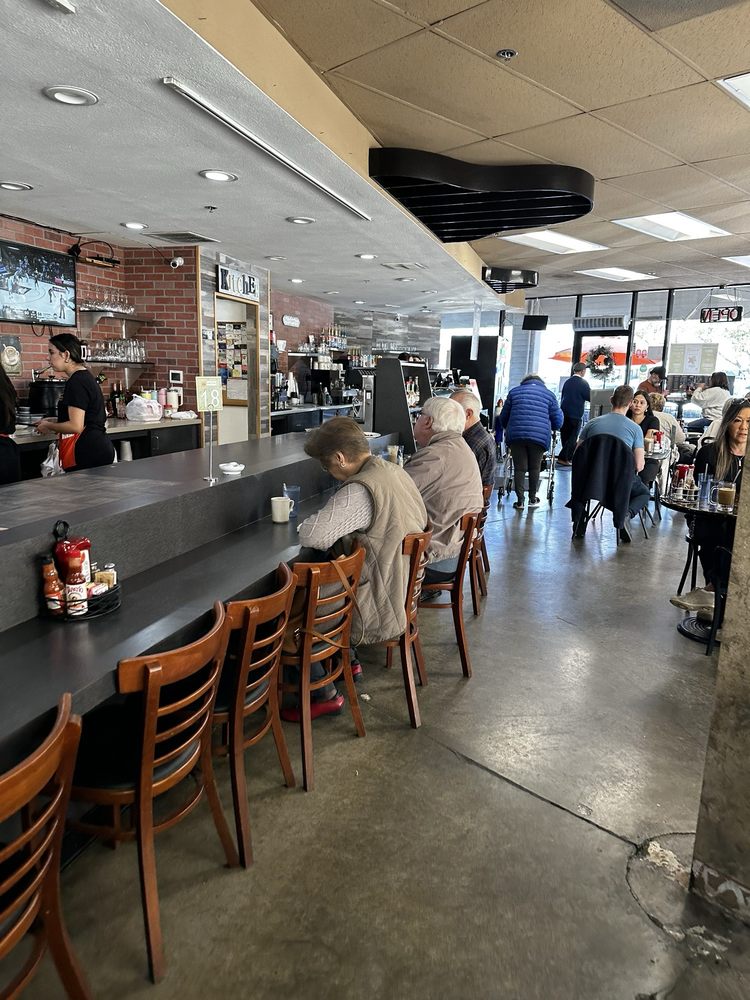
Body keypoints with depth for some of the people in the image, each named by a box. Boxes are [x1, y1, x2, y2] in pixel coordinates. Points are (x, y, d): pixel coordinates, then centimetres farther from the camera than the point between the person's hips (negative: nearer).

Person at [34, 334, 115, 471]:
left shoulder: (77, 382, -14)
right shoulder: (86, 376, 16)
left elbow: (76, 426, -19)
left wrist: (49, 426, -3)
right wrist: (56, 421, 19)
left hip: (89, 453, -10)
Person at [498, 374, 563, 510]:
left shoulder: (514, 391, 18)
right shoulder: (548, 394, 15)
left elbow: (503, 417, 20)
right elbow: (557, 422, 12)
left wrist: (507, 428, 37)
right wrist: (550, 429, 33)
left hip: (516, 436, 0)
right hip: (539, 437, 0)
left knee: (519, 468, 6)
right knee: (534, 468, 13)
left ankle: (520, 501, 6)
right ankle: (532, 499, 22)